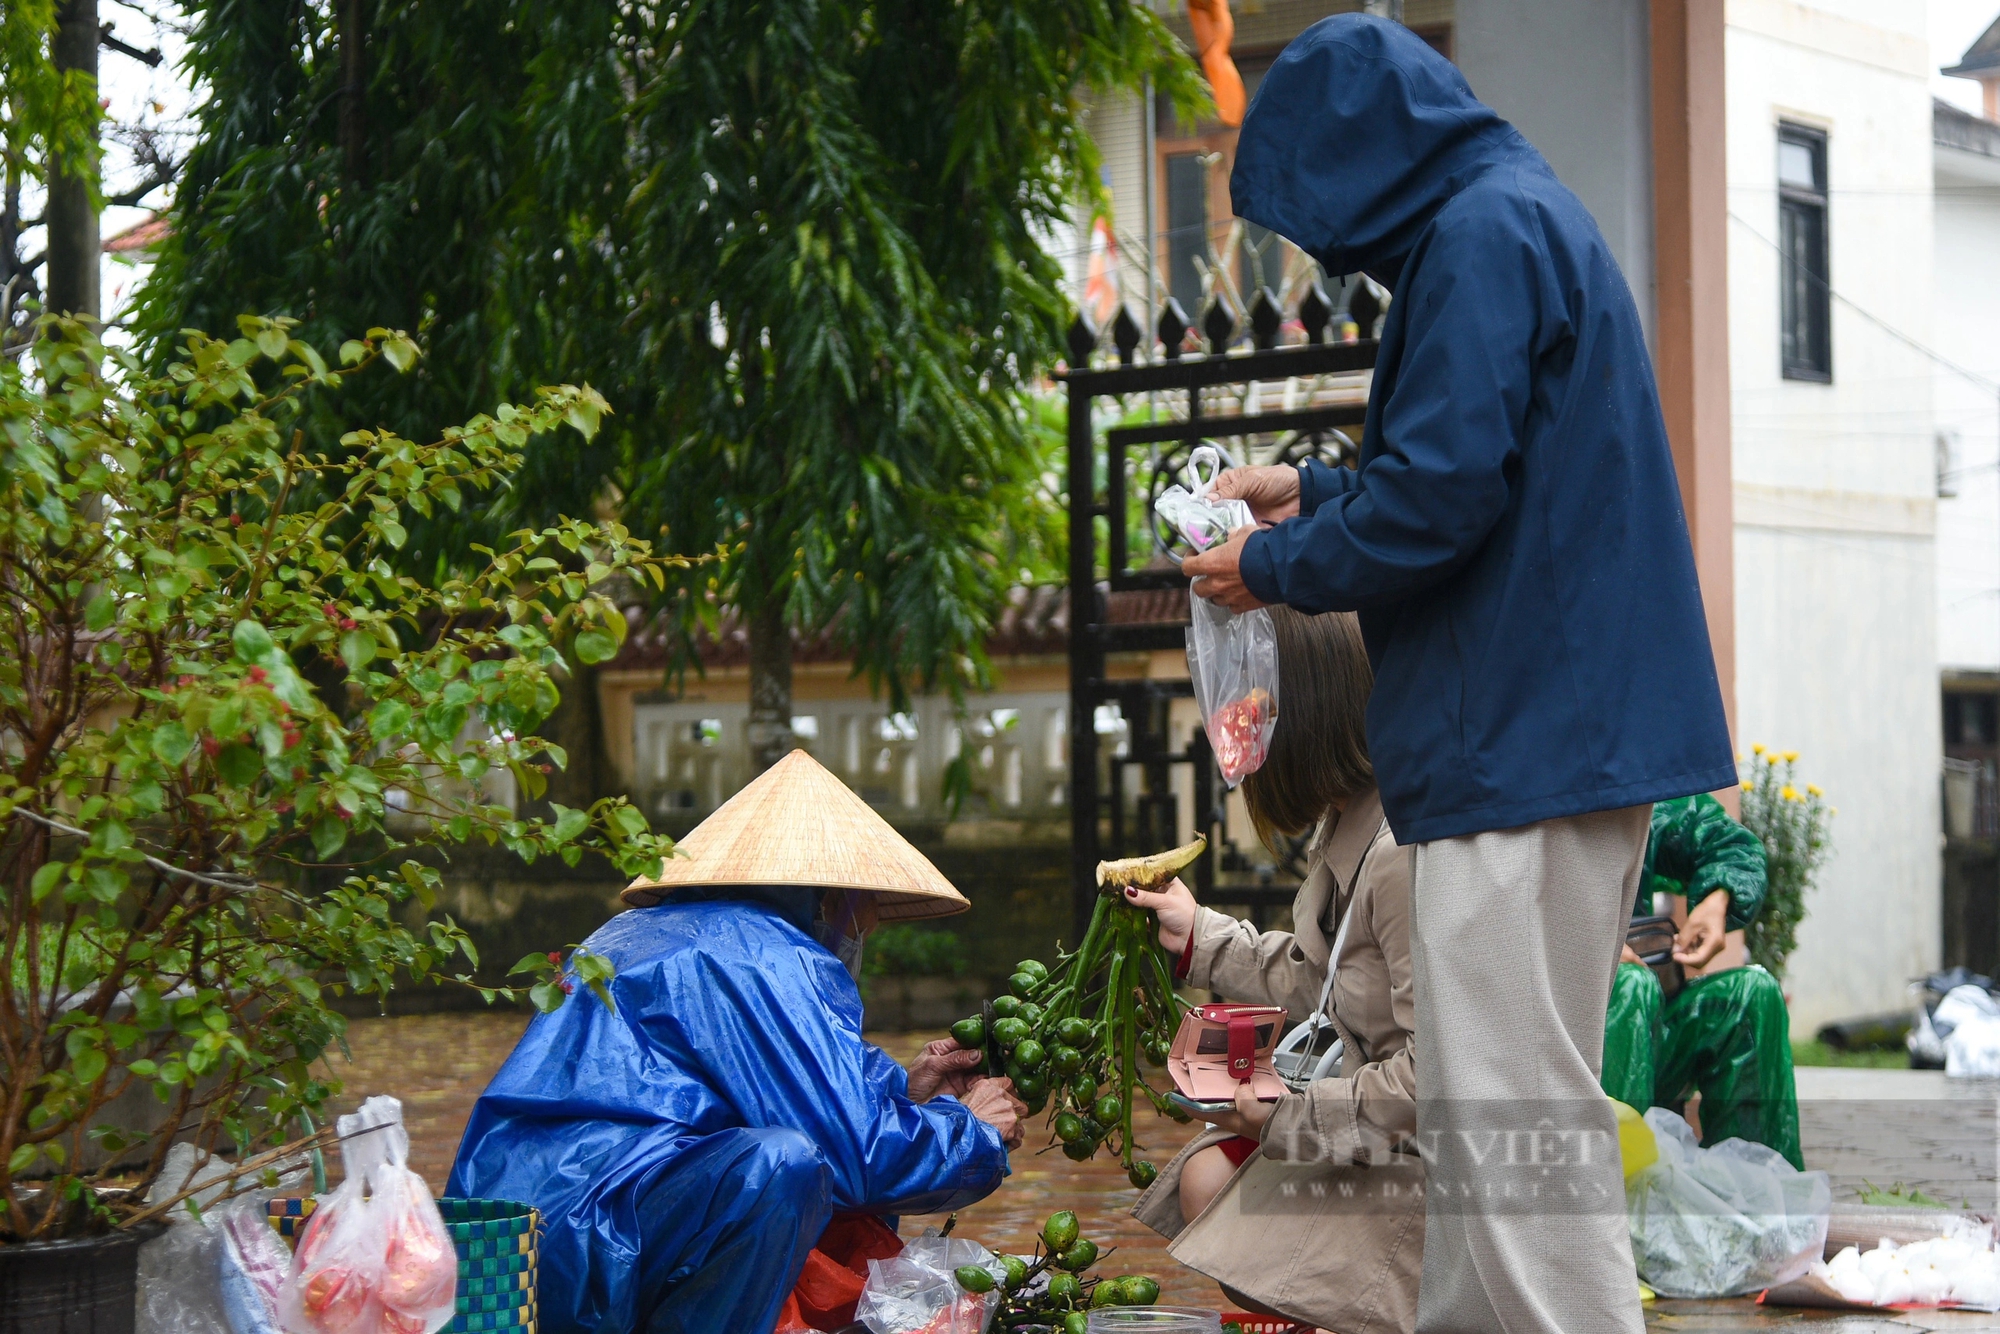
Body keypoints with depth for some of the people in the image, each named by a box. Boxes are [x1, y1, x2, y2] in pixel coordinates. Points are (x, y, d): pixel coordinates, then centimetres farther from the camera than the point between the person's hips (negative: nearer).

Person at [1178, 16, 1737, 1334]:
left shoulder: (1483, 231, -12)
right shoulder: (1532, 215, 20)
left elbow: (1441, 495, -19)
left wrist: (1274, 565, -5)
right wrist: (1313, 494, 25)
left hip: (1524, 738, -11)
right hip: (1567, 731, 11)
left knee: (1512, 1118, -10)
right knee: (1491, 1105, 15)